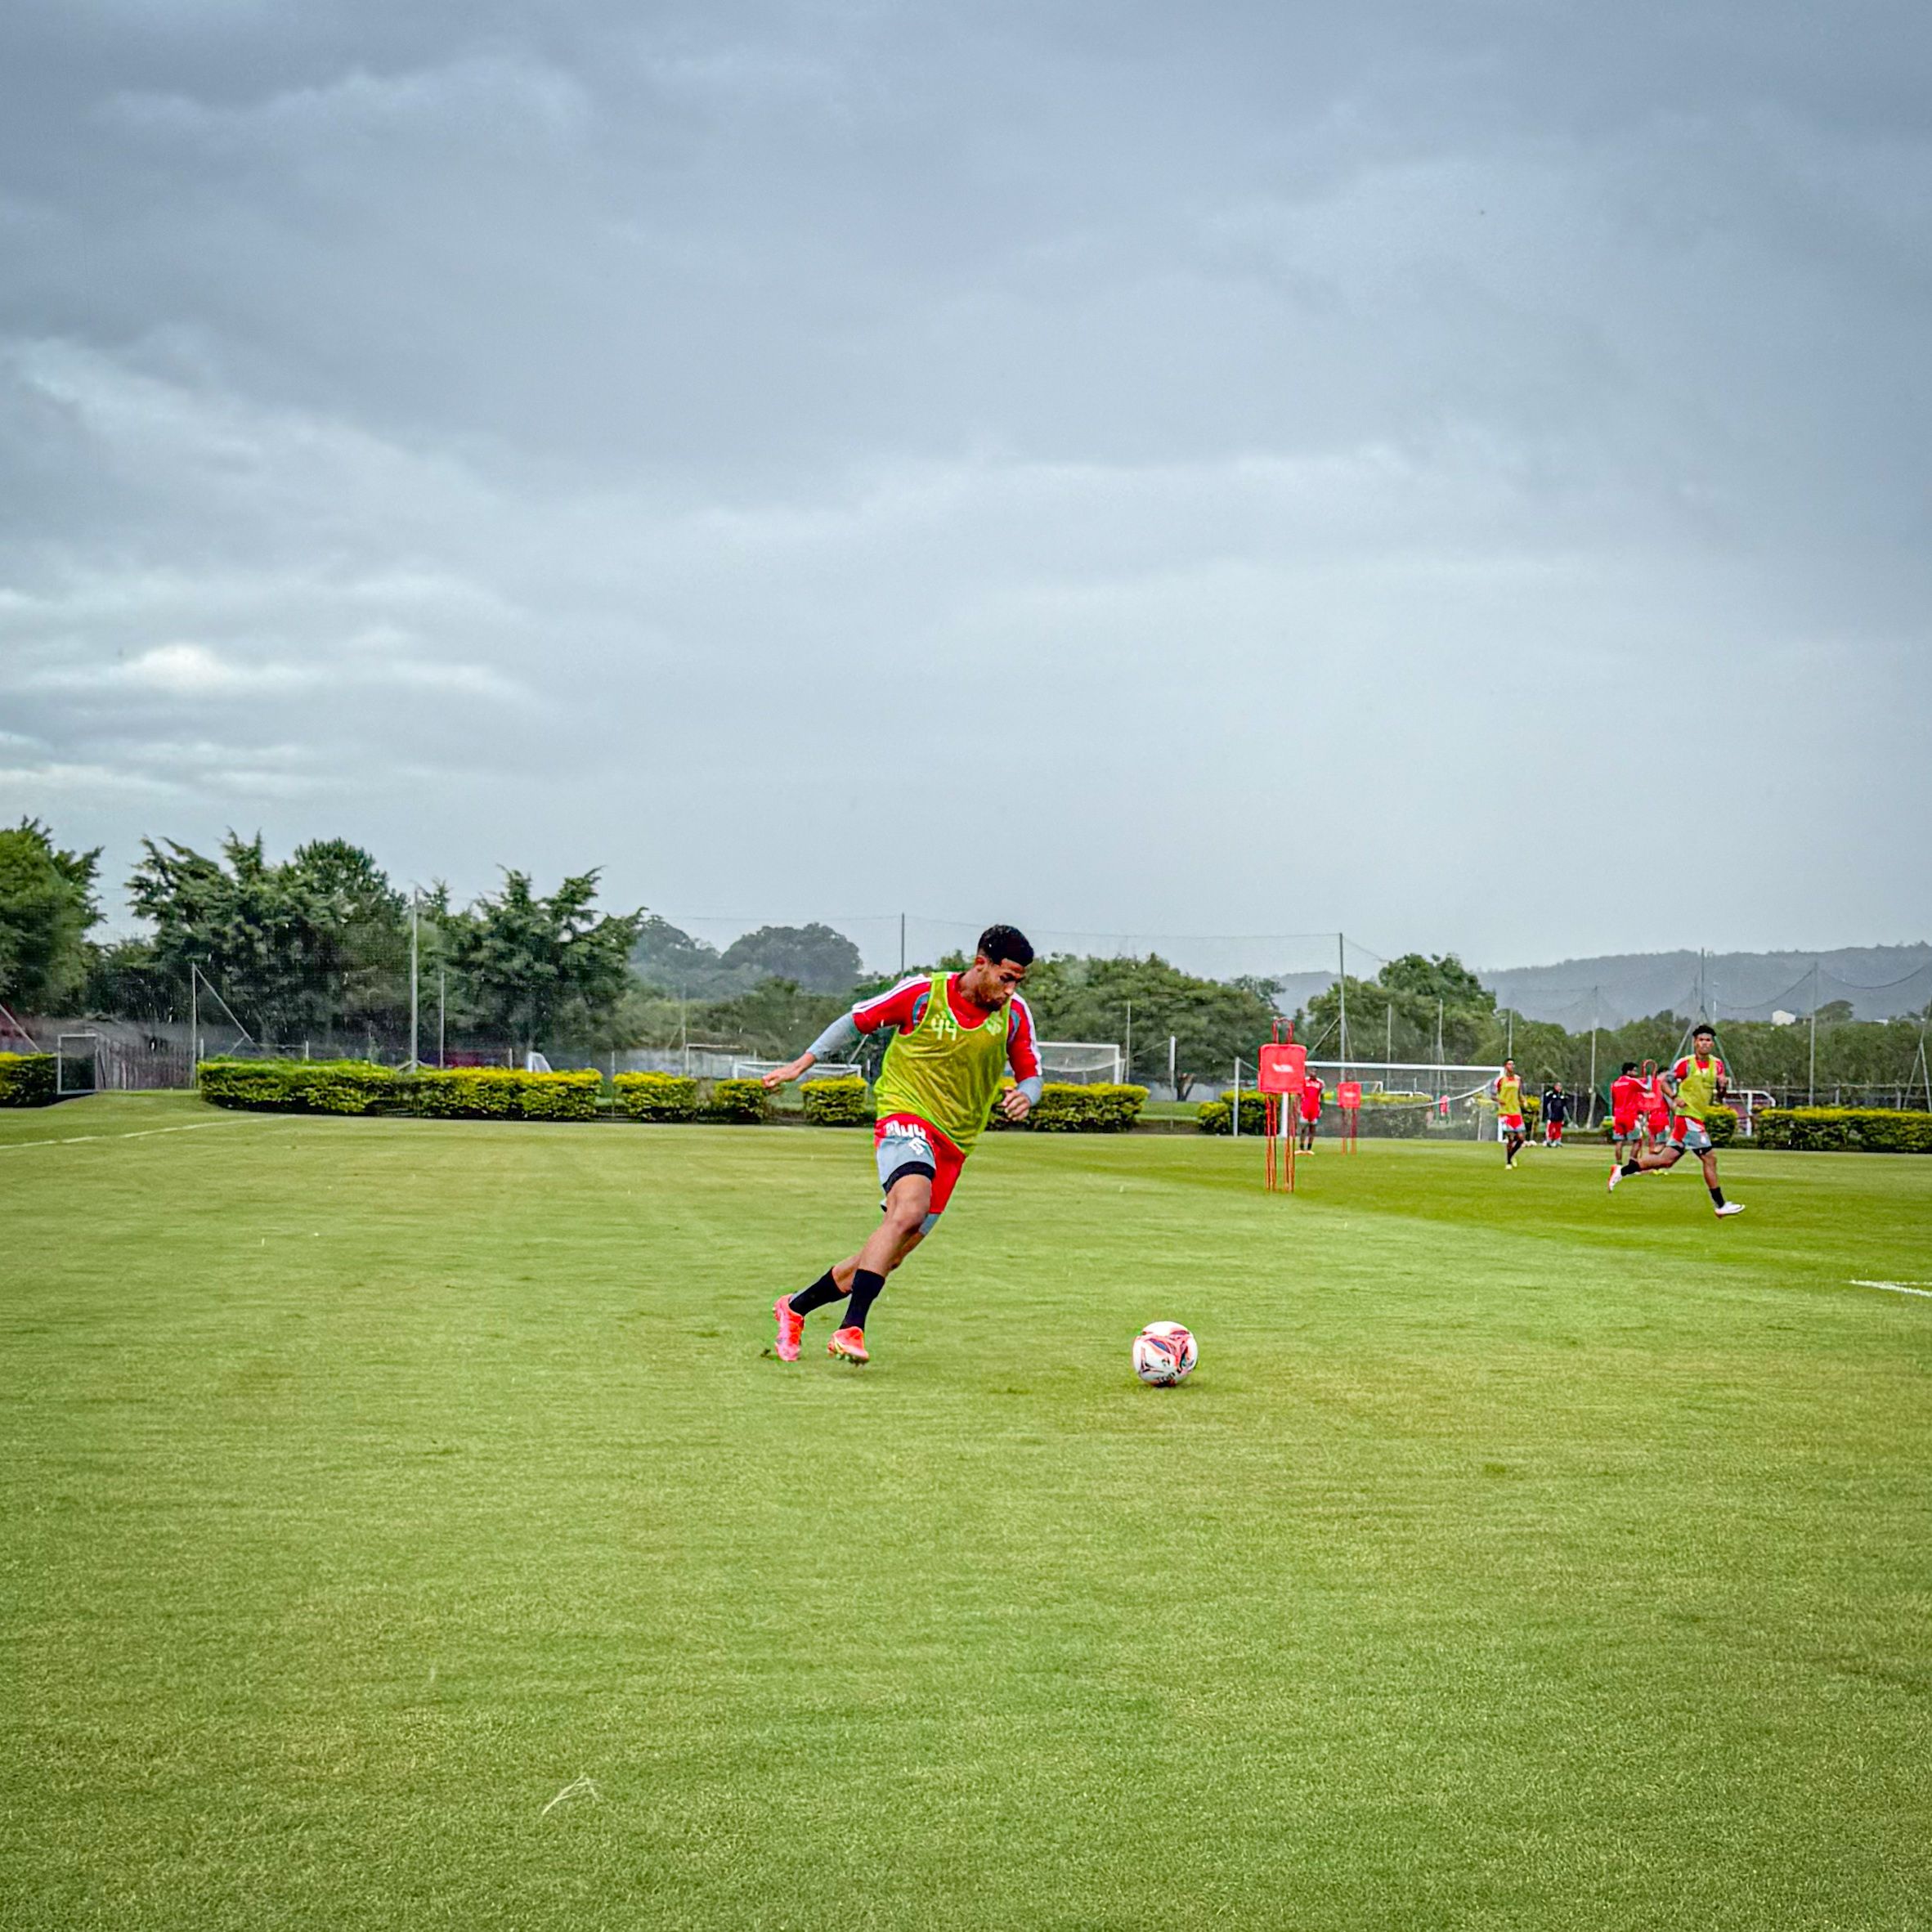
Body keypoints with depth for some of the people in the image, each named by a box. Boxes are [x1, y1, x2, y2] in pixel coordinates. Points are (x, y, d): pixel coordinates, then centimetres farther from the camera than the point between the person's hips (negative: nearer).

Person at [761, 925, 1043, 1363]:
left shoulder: (1014, 1014, 2)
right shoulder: (923, 993, -8)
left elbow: (1031, 1075, 11)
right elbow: (857, 1020, 5)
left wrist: (1024, 1097, -13)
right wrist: (802, 1063, 3)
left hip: (953, 1145, 5)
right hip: (906, 1117, -5)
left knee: (888, 1257, 4)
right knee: (910, 1209, -34)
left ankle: (794, 1307, 25)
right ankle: (851, 1328, -36)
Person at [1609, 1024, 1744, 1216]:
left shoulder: (1717, 1065, 10)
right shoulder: (1686, 1063, -7)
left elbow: (1719, 1096, 14)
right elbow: (1665, 1081, -1)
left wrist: (1723, 1087, -8)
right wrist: (1675, 1097, -18)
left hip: (1700, 1119, 7)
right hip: (1688, 1116, -7)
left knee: (1667, 1159, 8)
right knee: (1710, 1158, -9)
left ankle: (1621, 1171, 16)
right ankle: (1720, 1204, -2)